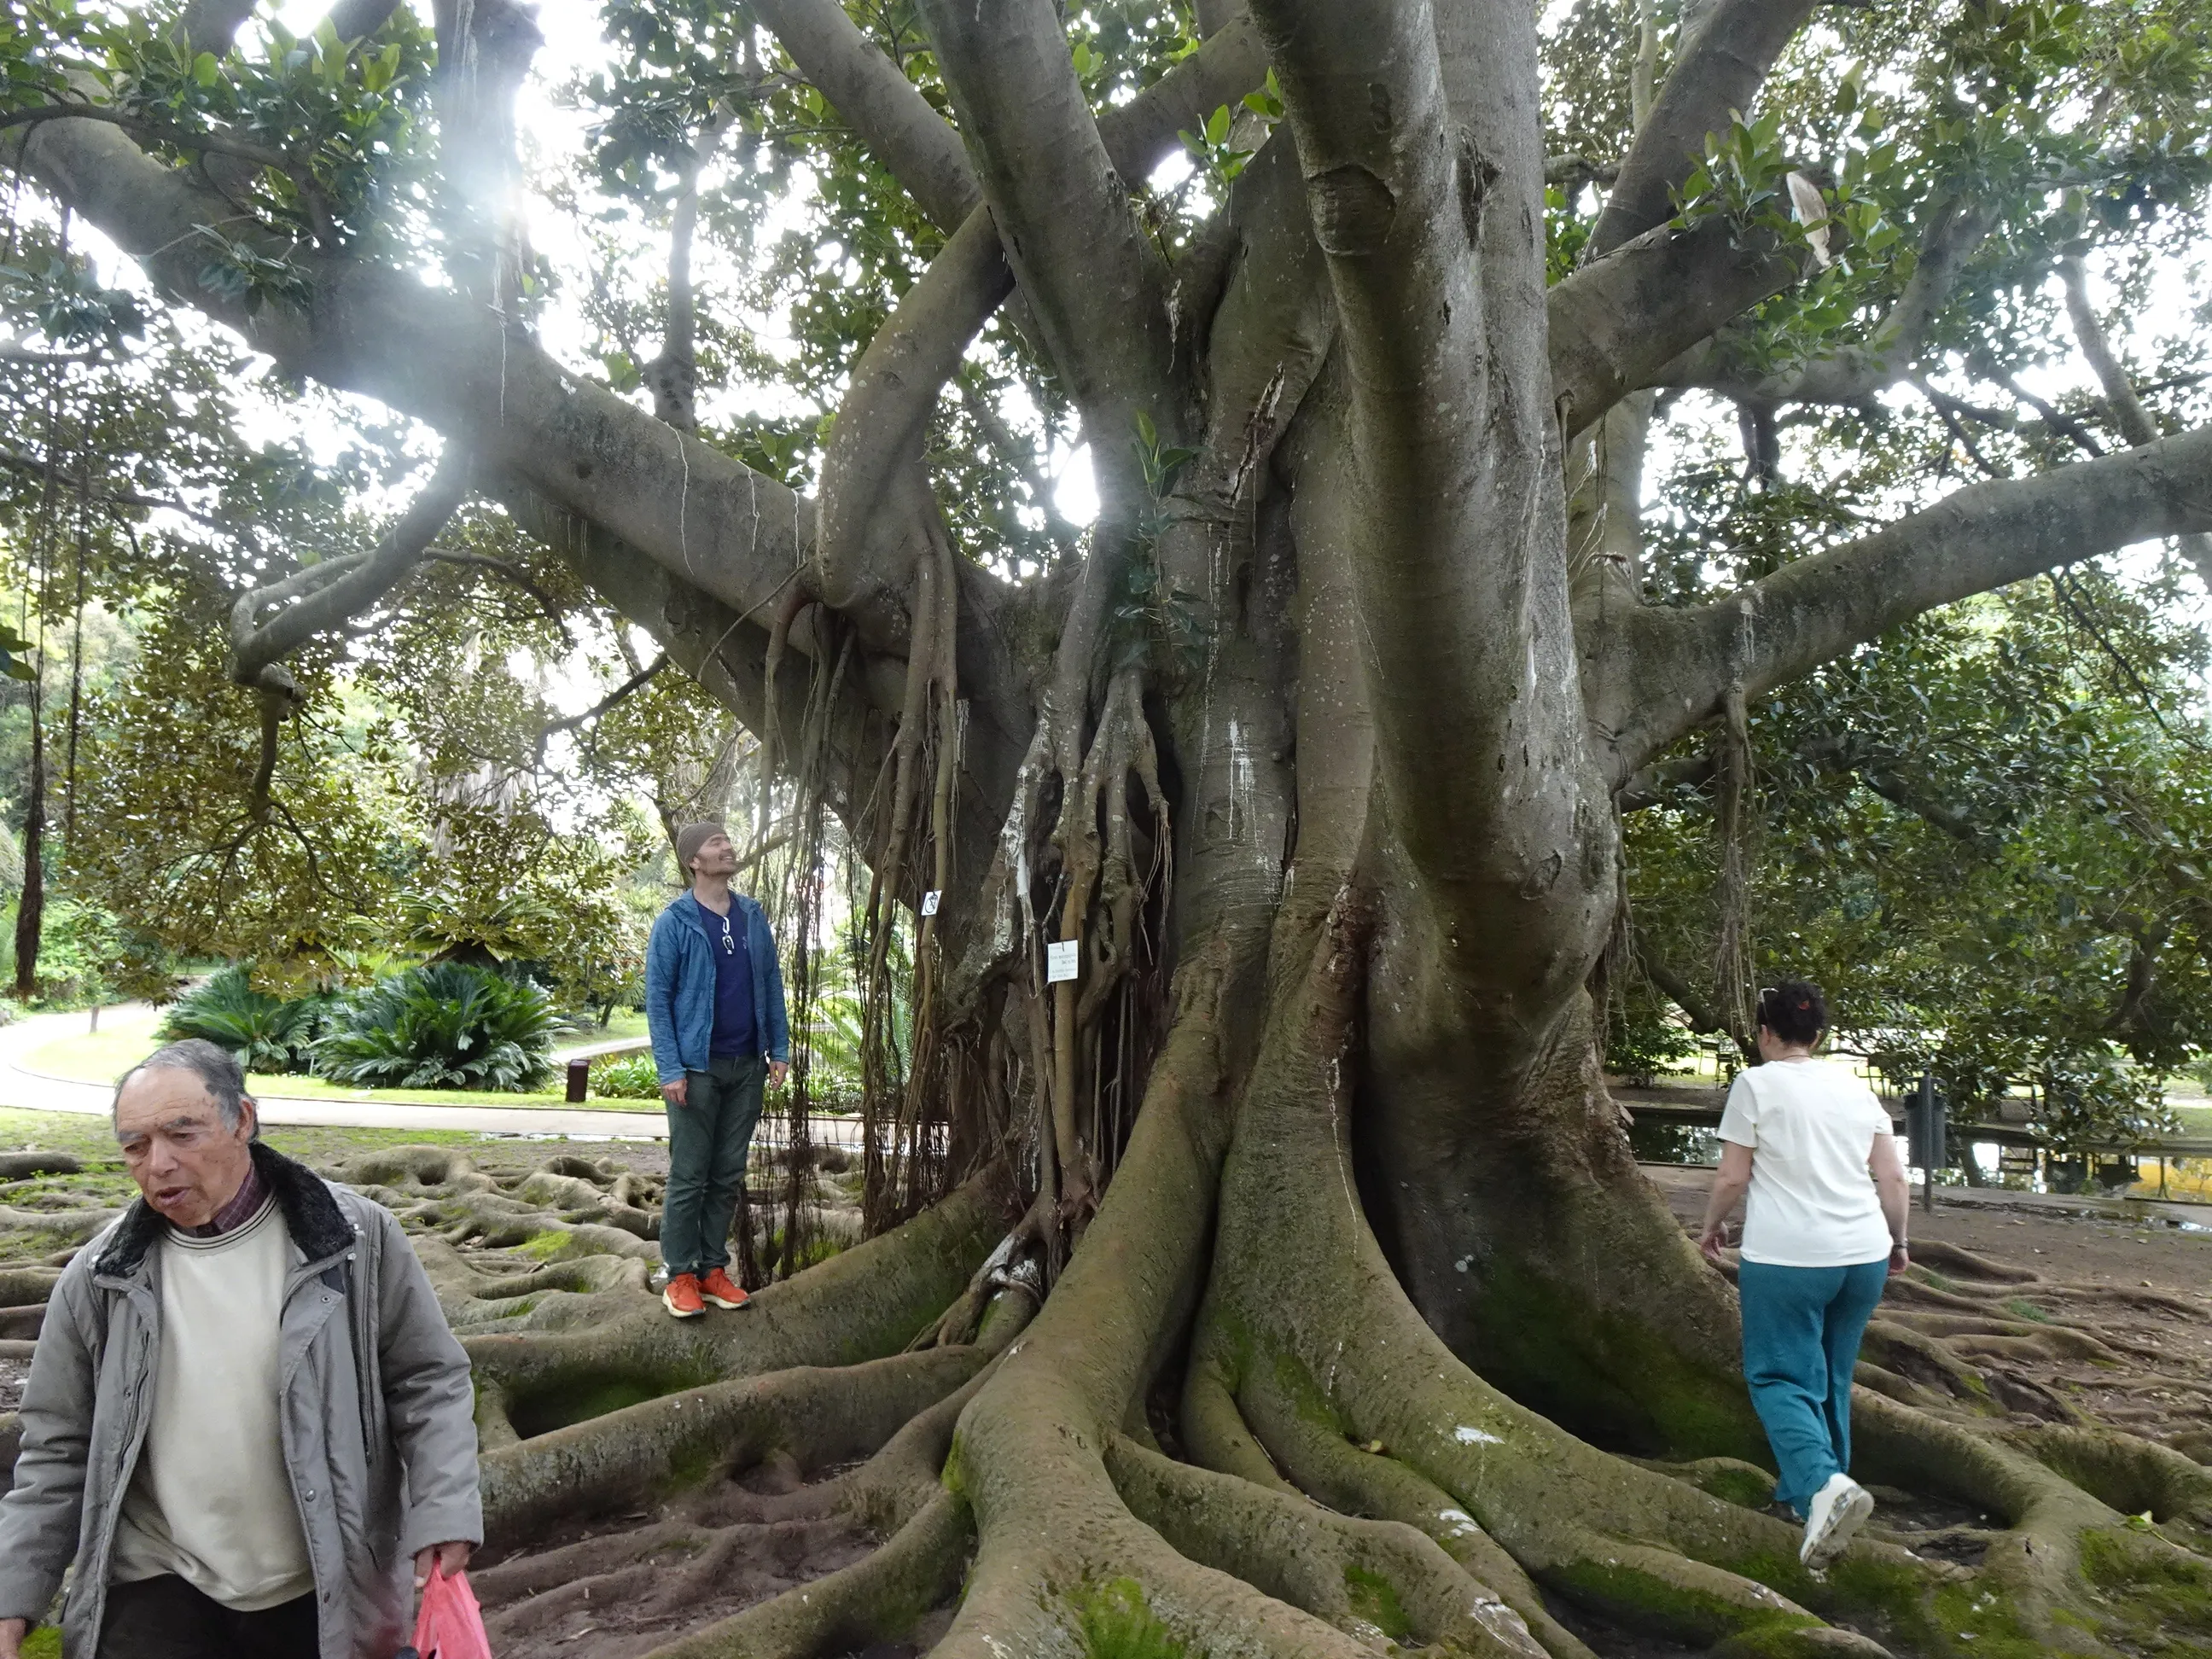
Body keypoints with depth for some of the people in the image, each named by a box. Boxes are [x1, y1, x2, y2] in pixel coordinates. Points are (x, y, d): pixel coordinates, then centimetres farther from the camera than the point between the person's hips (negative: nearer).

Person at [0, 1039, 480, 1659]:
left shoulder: (356, 1239, -9)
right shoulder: (99, 1280, -2)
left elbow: (428, 1383, -4)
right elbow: (59, 1450, 6)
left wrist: (443, 1517, -13)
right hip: (160, 1588, 1)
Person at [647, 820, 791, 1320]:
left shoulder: (753, 916, 7)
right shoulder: (674, 922, -8)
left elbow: (771, 985, 11)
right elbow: (657, 997, -8)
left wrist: (779, 1049, 6)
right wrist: (670, 1069, -14)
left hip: (747, 1067, 5)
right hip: (697, 1067, -5)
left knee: (728, 1176, 11)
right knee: (689, 1177, 2)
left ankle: (714, 1268, 21)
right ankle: (681, 1275, 13)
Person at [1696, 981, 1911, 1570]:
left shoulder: (1756, 1084, -5)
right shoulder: (1855, 1087, 10)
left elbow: (1732, 1178, -5)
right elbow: (1894, 1179, 9)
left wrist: (1709, 1228, 11)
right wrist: (1897, 1242, 23)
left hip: (1786, 1259, -6)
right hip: (1863, 1256, 6)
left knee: (1781, 1377, 0)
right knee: (1831, 1380, 18)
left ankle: (1823, 1484, -22)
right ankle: (1805, 1490, 27)